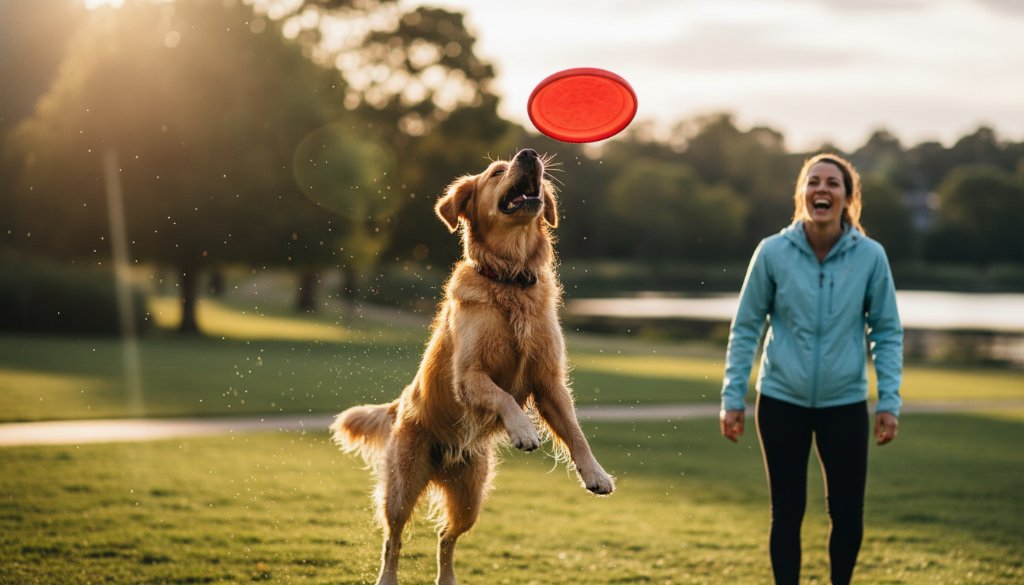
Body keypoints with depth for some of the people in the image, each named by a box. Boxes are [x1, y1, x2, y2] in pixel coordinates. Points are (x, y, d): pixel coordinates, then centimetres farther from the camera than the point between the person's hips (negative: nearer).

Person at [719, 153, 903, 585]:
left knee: (847, 514, 2)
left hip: (845, 403, 1)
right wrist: (732, 398, -2)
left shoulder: (870, 256, -7)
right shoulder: (772, 252, -8)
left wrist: (889, 402, -5)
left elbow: (887, 333, 0)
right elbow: (745, 328, -1)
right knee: (787, 512, 6)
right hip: (782, 401, 0)